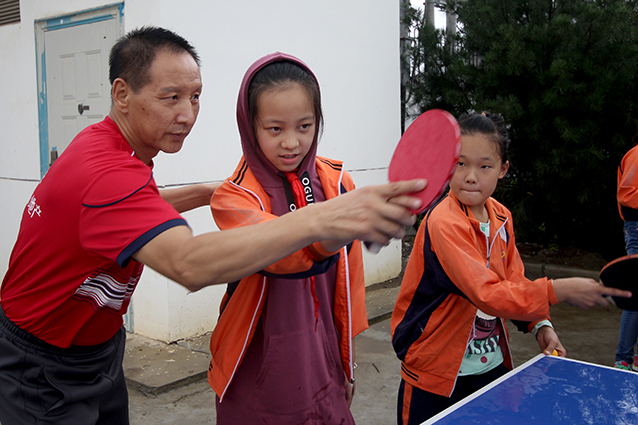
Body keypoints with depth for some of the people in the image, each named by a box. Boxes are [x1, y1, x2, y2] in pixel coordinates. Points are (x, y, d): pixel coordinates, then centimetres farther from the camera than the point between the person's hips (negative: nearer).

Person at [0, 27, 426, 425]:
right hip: (43, 375, -9)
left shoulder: (102, 142, 0)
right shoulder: (104, 173, -34)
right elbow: (189, 264, -51)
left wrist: (207, 192, 6)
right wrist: (319, 220, -59)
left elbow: (141, 209, 21)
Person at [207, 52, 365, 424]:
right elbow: (283, 252, -35)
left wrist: (347, 362, 10)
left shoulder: (338, 183, -2)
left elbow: (347, 281, 5)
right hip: (257, 378, -3)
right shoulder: (233, 197, -14)